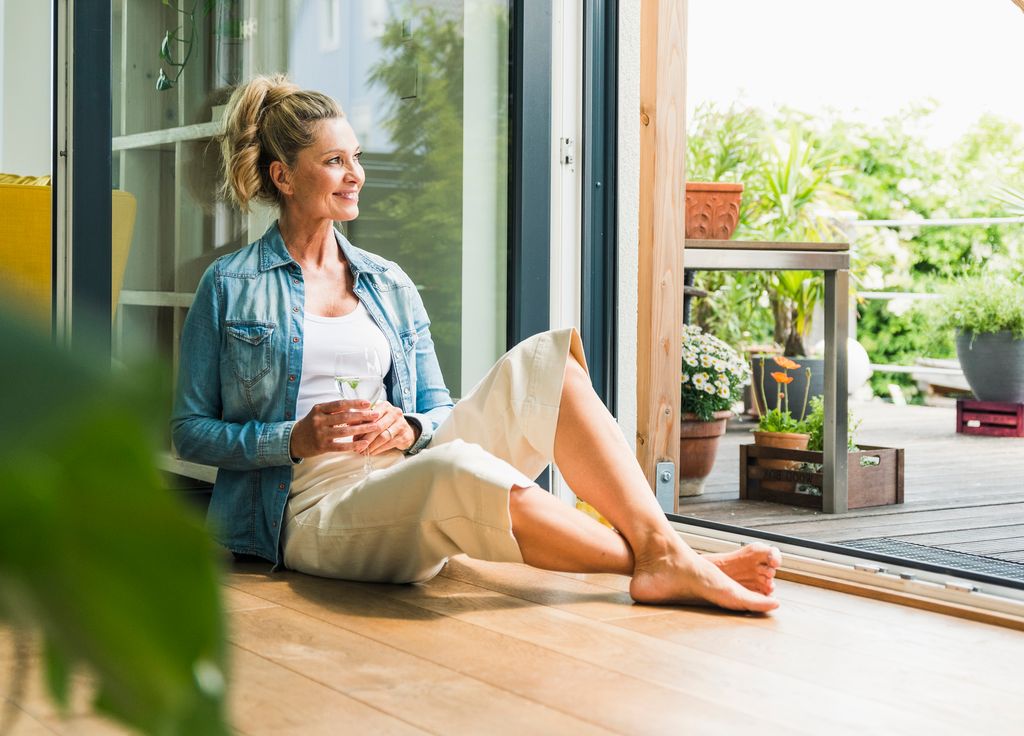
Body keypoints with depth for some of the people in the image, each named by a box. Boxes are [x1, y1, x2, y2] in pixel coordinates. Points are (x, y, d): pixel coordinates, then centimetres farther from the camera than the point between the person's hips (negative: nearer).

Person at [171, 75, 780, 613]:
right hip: (313, 511, -5)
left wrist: (409, 429, -7)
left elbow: (439, 411, 18)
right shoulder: (229, 287, 6)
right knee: (456, 470, -40)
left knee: (549, 358, -17)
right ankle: (649, 562, -28)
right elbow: (192, 432, 4)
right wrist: (295, 439, -12)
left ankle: (662, 548, -31)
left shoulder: (389, 284, 19)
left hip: (405, 481, 5)